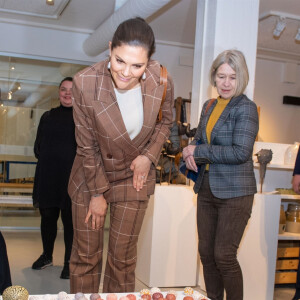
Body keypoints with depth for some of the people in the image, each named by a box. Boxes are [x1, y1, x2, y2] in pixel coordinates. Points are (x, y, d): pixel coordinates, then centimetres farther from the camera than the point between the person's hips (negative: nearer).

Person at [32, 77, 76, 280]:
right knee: (47, 216, 13)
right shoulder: (48, 116, 14)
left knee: (70, 219, -1)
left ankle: (70, 262, 11)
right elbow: (38, 146, 14)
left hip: (71, 177, -4)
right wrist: (47, 160, 0)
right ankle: (47, 256, 30)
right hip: (47, 177, 4)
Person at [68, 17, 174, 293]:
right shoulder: (85, 82, -23)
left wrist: (148, 156, -7)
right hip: (90, 176, -1)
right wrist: (97, 193, -6)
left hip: (134, 177, 1)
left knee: (123, 256, 7)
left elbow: (165, 121, 6)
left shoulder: (161, 81, -17)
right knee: (85, 254, 8)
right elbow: (87, 145, -12)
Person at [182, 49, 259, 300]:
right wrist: (191, 154, -3)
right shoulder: (209, 106, 12)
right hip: (207, 189, 7)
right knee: (206, 253, 10)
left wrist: (198, 152, -14)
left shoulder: (246, 108, -9)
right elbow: (199, 139, 22)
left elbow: (241, 152, -19)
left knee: (224, 256, -5)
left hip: (234, 192, -7)